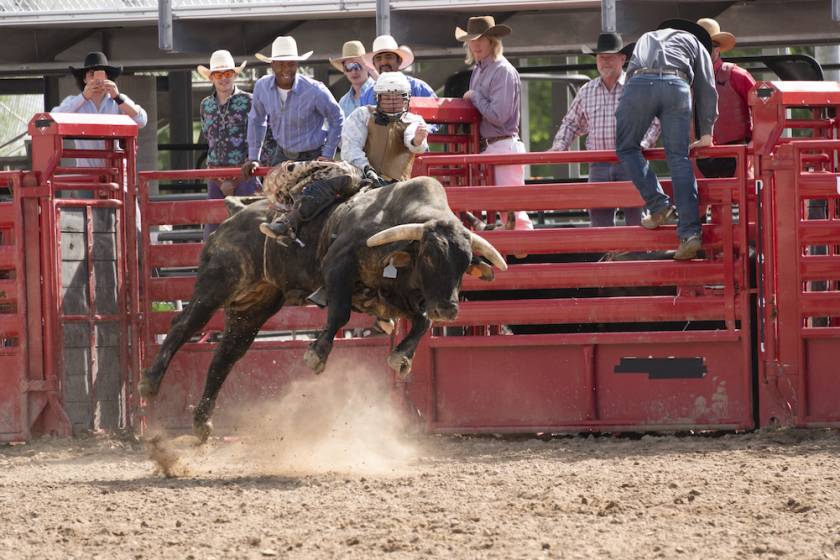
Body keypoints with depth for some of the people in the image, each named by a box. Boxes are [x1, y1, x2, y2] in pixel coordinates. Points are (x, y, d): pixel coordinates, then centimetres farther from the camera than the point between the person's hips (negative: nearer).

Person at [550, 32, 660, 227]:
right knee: (598, 219, 0)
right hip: (599, 166, 4)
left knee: (635, 218, -4)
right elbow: (571, 123, 25)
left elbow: (653, 121, -1)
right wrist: (560, 145, 9)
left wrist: (643, 144, -17)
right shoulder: (587, 91, 15)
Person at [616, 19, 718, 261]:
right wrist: (706, 134, 29)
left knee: (626, 147, 17)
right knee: (679, 159, 0)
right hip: (676, 85, 0)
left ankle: (658, 205, 1)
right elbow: (707, 90, 27)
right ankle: (690, 232, -10)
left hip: (639, 82, 0)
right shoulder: (694, 43, 36)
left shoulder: (646, 40, 43)